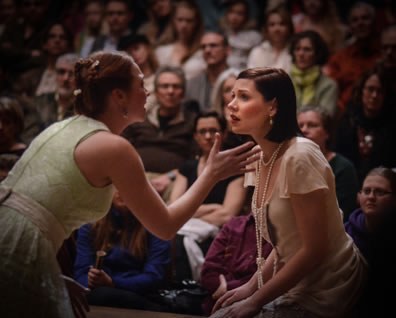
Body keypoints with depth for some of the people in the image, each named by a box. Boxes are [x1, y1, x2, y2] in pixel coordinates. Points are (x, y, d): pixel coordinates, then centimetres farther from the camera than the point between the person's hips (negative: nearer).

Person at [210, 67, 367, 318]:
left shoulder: (299, 157, -22)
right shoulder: (263, 158, 3)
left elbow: (315, 249, -21)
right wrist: (252, 286, 3)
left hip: (323, 294, -8)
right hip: (297, 284, 8)